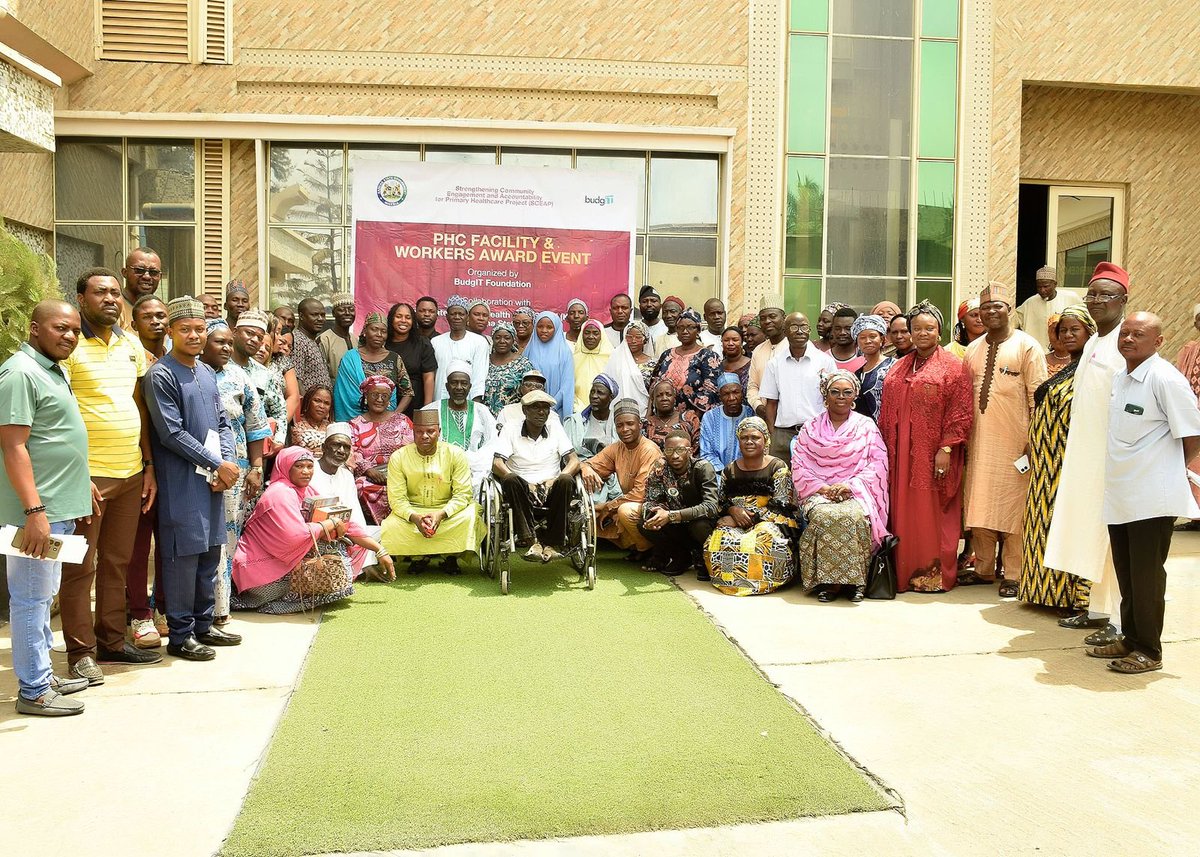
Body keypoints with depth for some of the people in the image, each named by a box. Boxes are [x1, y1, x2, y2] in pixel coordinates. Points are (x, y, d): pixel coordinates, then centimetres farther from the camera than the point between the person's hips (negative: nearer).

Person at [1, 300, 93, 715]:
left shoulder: (52, 370, 15)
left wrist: (81, 485, 25)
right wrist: (34, 510, -24)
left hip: (58, 508, 10)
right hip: (37, 510, -10)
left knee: (42, 596, 17)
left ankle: (43, 675, 27)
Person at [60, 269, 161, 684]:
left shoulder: (131, 345, 13)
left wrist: (148, 465, 12)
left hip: (131, 473, 6)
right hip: (87, 474, -6)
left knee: (117, 563, 14)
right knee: (80, 567, 2)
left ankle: (112, 642, 25)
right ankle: (81, 653, 11)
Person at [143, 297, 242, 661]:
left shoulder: (206, 372, 14)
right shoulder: (161, 375, -9)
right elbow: (172, 433, -15)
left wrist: (227, 461, -3)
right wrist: (217, 464, -13)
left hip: (212, 479, 7)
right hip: (181, 482, -7)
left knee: (210, 553, 12)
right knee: (184, 556, -3)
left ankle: (203, 624, 24)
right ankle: (180, 635, 8)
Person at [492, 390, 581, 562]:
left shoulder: (555, 428, 11)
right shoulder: (510, 429, 5)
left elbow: (574, 461, 4)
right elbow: (497, 464, -6)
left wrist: (555, 480, -16)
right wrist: (526, 485, -19)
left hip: (551, 490, 1)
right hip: (523, 491, -1)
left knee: (566, 481, -30)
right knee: (511, 480, -33)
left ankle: (553, 543, -26)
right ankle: (530, 542, -35)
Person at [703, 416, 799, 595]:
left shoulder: (777, 467, 5)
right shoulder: (730, 470, 19)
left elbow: (780, 505, -6)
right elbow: (721, 502, 16)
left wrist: (748, 516, -14)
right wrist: (733, 510, -9)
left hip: (770, 522, -3)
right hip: (735, 522, 3)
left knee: (764, 538, -41)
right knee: (720, 539, -33)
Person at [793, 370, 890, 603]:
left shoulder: (867, 426, 13)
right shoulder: (811, 428, 15)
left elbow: (878, 464, 2)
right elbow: (798, 465, 6)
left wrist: (851, 485, -12)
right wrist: (821, 487, -11)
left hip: (857, 494, 0)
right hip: (819, 494, 1)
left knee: (854, 516, -35)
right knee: (825, 516, -35)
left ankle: (854, 582, -23)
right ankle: (826, 581, -25)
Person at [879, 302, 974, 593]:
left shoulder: (952, 366, -2)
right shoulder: (898, 368, 15)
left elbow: (960, 412, -9)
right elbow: (887, 412, 14)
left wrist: (946, 448, -16)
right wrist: (887, 448, 8)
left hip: (933, 456, -5)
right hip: (902, 455, 5)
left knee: (932, 511, 0)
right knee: (904, 512, 7)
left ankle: (936, 574, 10)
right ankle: (904, 571, 15)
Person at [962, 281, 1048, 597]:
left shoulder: (1027, 346, -3)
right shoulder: (973, 350, 13)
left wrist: (1034, 440, -12)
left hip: (1015, 443, -5)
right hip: (980, 442, 5)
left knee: (1013, 507, -1)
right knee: (980, 505, 8)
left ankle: (1013, 575, 9)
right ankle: (984, 568, 20)